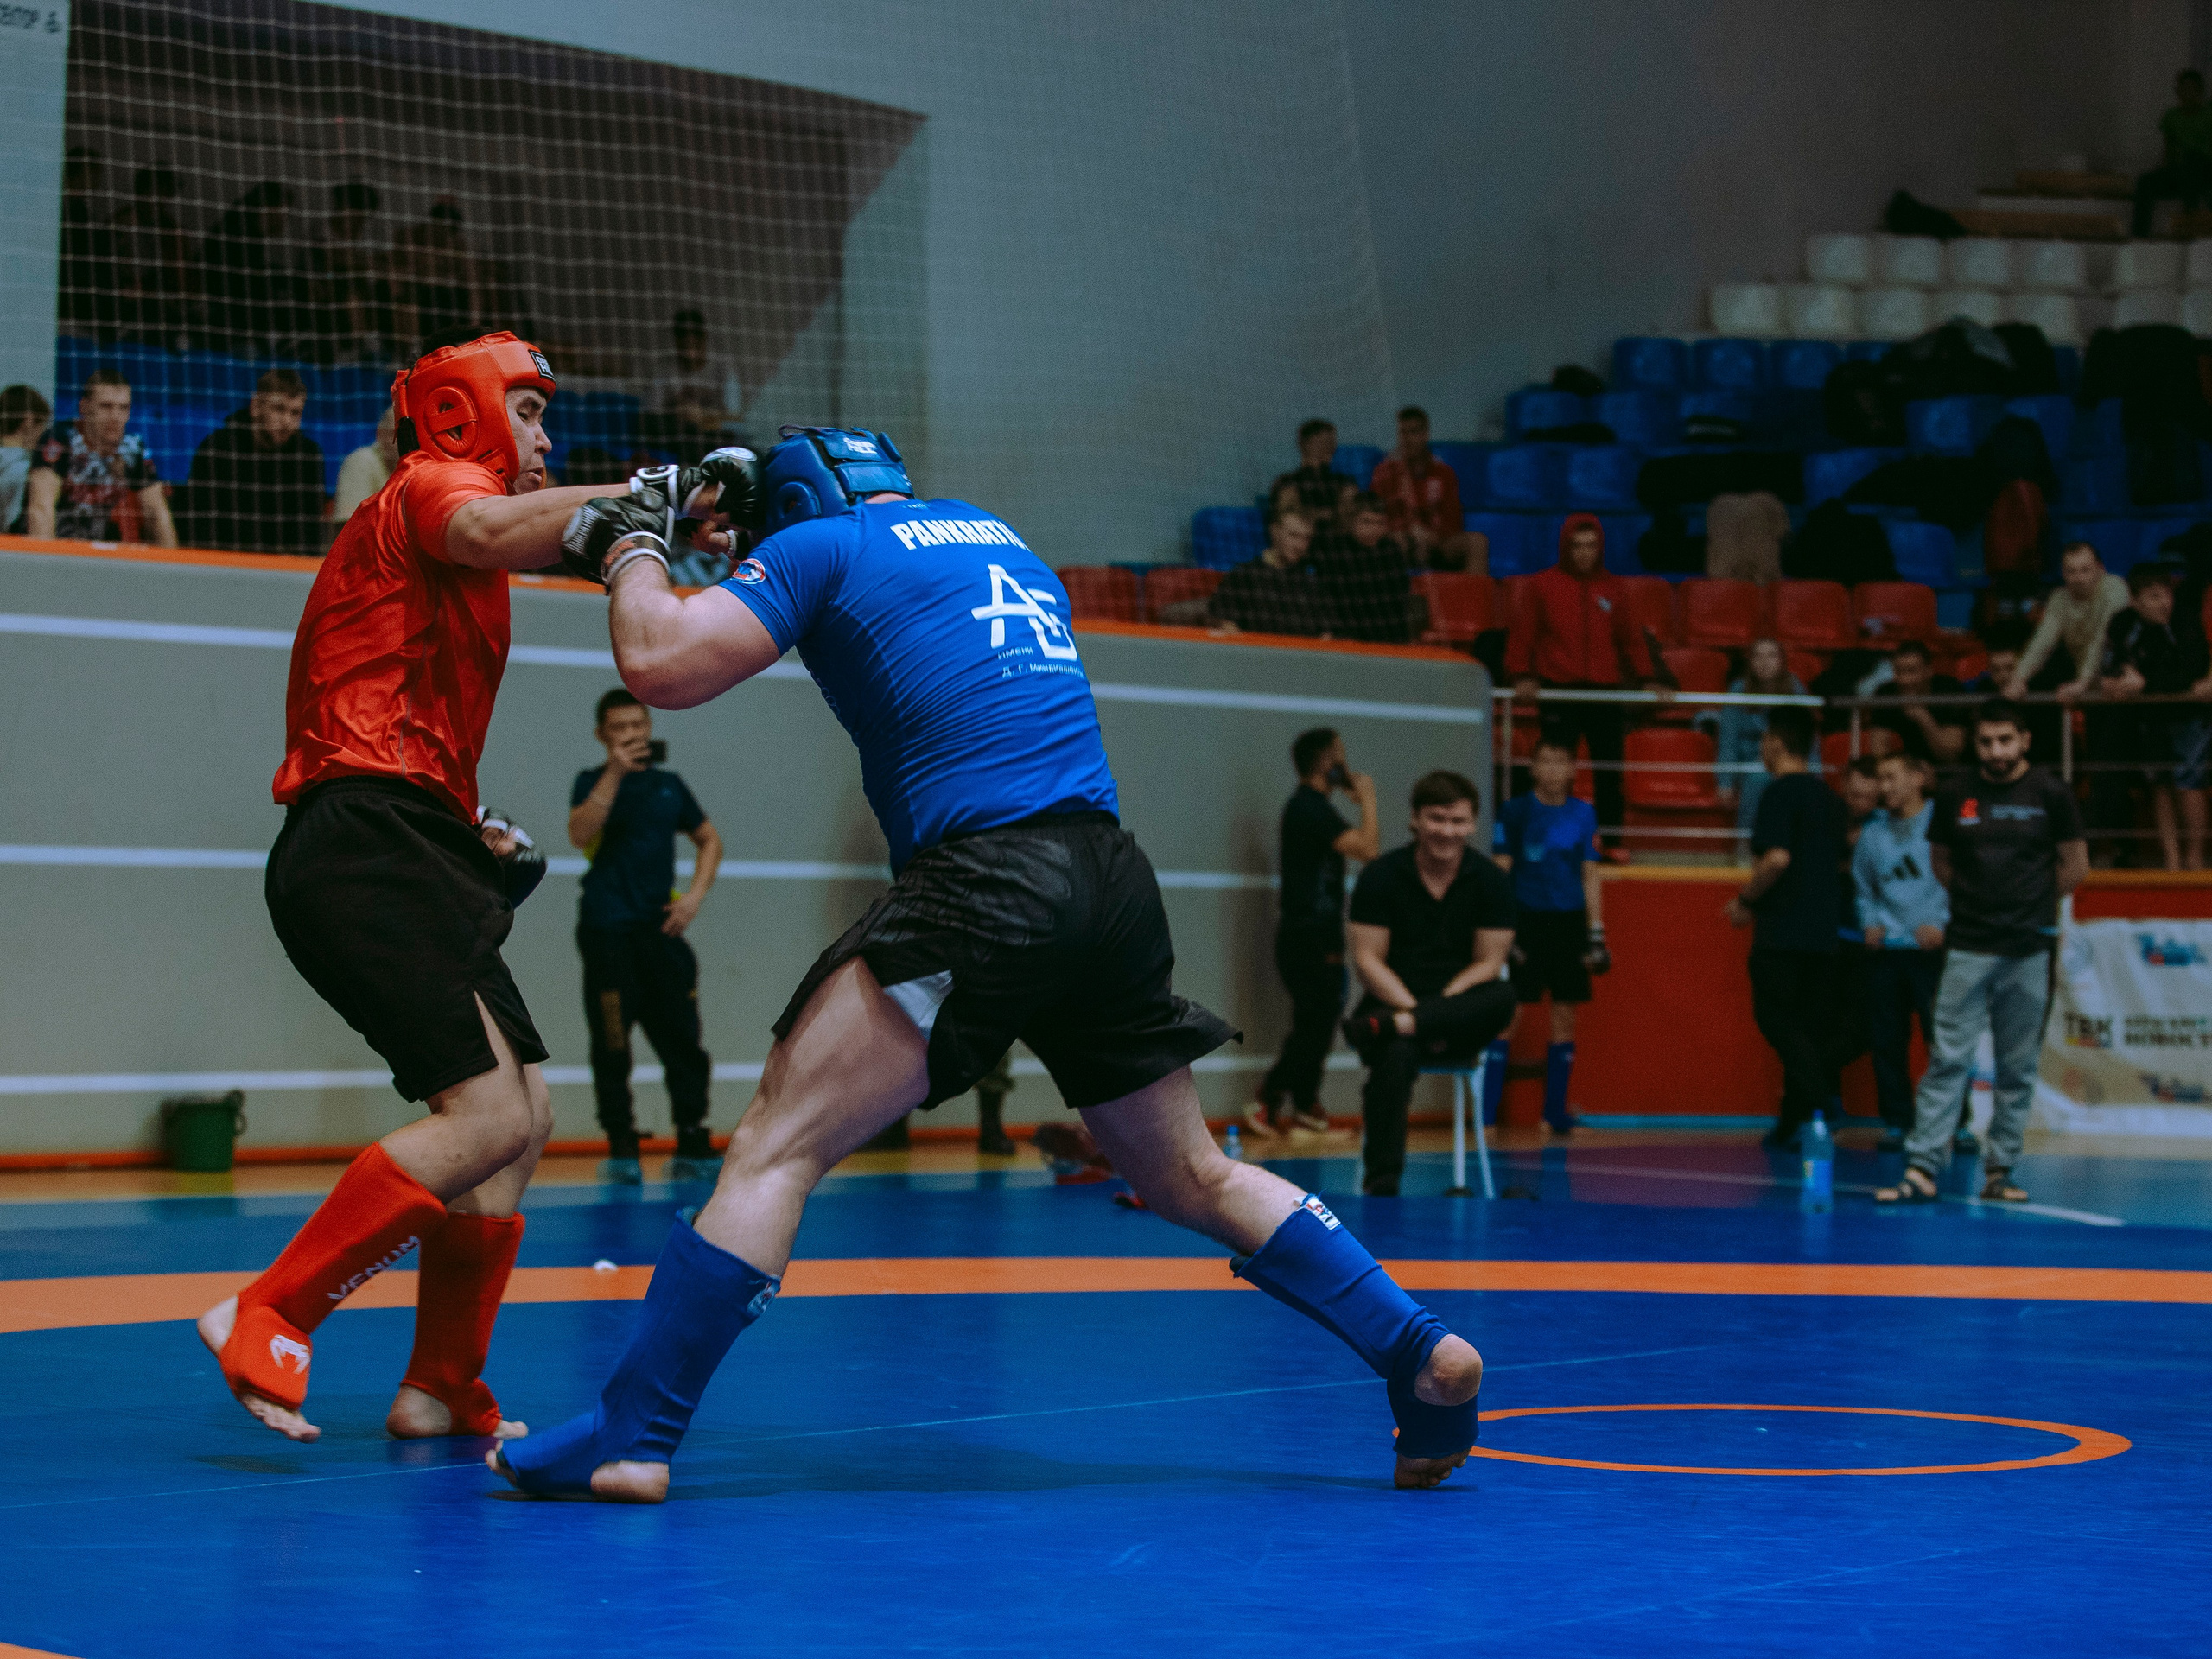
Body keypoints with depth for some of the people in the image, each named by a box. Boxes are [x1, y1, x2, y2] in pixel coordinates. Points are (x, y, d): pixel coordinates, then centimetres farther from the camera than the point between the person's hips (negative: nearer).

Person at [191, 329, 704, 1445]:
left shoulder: (441, 506, 30)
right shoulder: (434, 484, 0)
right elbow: (490, 534, -28)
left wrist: (472, 830, 18)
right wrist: (638, 496, -25)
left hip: (407, 858, 11)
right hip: (365, 848, -11)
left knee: (525, 1116, 11)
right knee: (489, 1116, -19)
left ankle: (443, 1391, 14)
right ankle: (264, 1323, -17)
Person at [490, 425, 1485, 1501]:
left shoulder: (821, 542, 6)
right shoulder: (991, 535, 26)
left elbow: (662, 667, -4)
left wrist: (628, 551, 15)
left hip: (984, 879, -7)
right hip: (1114, 879, 7)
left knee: (776, 1146, -6)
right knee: (1190, 1179, 20)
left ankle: (629, 1441, -12)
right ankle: (1422, 1353, 15)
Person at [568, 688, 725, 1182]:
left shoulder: (669, 784, 14)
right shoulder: (593, 782, 3)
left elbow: (709, 839, 24)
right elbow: (579, 834, -17)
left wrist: (696, 894, 8)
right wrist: (615, 773, -22)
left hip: (662, 928, 4)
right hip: (608, 932, -4)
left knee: (682, 1039, 0)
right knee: (612, 1045, -5)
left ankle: (693, 1148, 6)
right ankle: (621, 1153, 1)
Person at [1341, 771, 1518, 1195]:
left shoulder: (1491, 882, 2)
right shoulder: (1380, 877, 0)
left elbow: (1487, 964, 0)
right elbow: (1367, 959, -3)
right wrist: (1413, 1009, -20)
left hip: (1460, 1021, 2)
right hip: (1396, 1002, -2)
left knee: (1503, 998, -32)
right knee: (1395, 1054, -37)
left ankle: (1388, 1026, -40)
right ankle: (1381, 1181, -35)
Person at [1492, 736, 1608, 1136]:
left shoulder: (1583, 814, 7)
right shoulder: (1515, 812, 0)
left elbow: (1590, 877, 11)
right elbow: (1500, 872, -1)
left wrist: (1596, 934, 6)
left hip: (1569, 923, 3)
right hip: (1525, 919, -3)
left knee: (1564, 1018, 5)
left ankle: (1555, 1113, 14)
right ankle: (1486, 1114, -6)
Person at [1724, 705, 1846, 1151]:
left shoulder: (1781, 792, -9)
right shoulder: (1828, 797, 15)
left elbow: (1777, 858, -21)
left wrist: (1745, 901, -7)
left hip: (1781, 930, -8)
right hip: (1823, 931, 8)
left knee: (1775, 1017, -8)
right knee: (1813, 1027, 8)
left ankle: (1817, 1098, -26)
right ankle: (1793, 1122, 12)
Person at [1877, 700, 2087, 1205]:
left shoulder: (2050, 795, -1)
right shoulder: (1954, 797, 2)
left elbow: (2074, 865, 8)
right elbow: (1941, 859, 17)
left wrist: (2033, 904, 12)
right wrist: (1976, 897, 10)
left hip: (2028, 953, 0)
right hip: (1968, 948, 0)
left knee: (2018, 1068, 4)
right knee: (1948, 1059, -6)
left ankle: (1999, 1171, 11)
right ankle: (1922, 1169, -8)